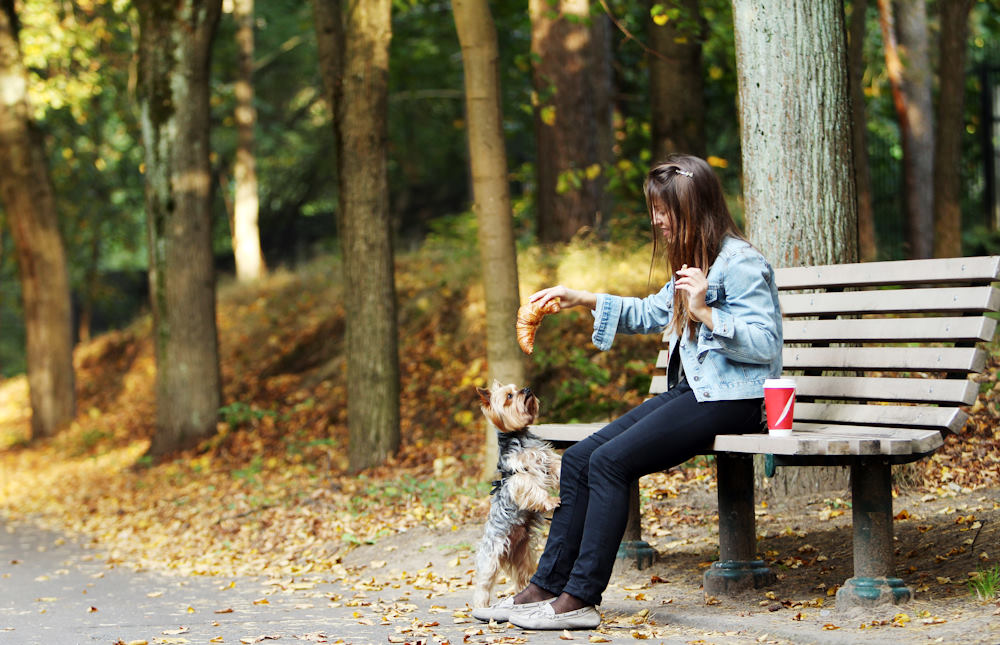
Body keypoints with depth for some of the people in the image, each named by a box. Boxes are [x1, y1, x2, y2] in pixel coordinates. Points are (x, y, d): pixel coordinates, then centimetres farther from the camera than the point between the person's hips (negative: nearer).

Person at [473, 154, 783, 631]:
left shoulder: (740, 262, -11)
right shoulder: (690, 261, 19)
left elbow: (766, 345, -18)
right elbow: (651, 313, 35)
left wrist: (706, 313, -27)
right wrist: (584, 300, 27)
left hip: (729, 399, -10)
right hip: (690, 391, 10)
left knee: (610, 461, -23)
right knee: (578, 459, -3)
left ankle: (580, 599, -19)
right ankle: (545, 587, -1)